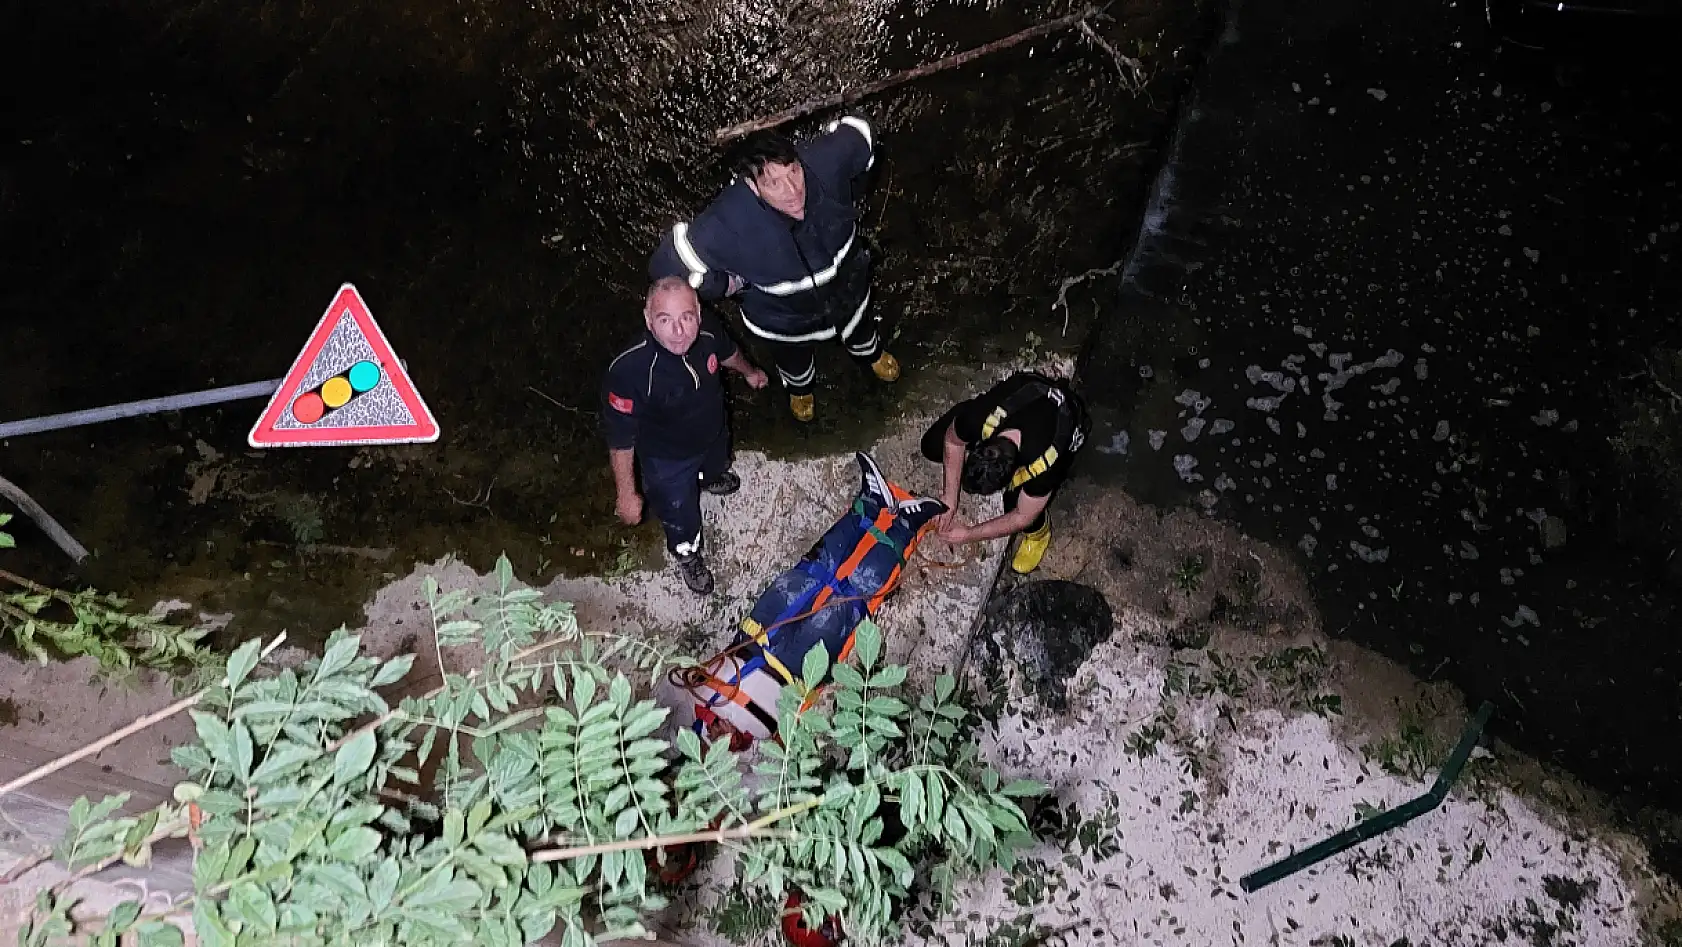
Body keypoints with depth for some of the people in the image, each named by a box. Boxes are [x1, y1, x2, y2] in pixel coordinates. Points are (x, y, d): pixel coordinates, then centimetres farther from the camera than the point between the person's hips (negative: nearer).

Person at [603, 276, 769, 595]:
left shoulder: (708, 331, -29)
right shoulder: (628, 371, -44)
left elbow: (726, 352, -2)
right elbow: (620, 439, -30)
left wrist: (748, 371, 19)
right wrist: (626, 494, -20)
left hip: (714, 434, 4)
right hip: (668, 459, -4)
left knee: (716, 465, 38)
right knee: (681, 516, 22)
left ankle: (709, 478, 76)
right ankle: (686, 553, 57)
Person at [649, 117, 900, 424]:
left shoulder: (824, 160, -39)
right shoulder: (729, 223, -46)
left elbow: (857, 134, -16)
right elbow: (668, 263, -37)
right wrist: (727, 284, -24)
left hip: (846, 284, 2)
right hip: (783, 316, -2)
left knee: (859, 329, 37)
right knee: (794, 361, 33)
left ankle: (871, 353, 76)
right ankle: (800, 387, 72)